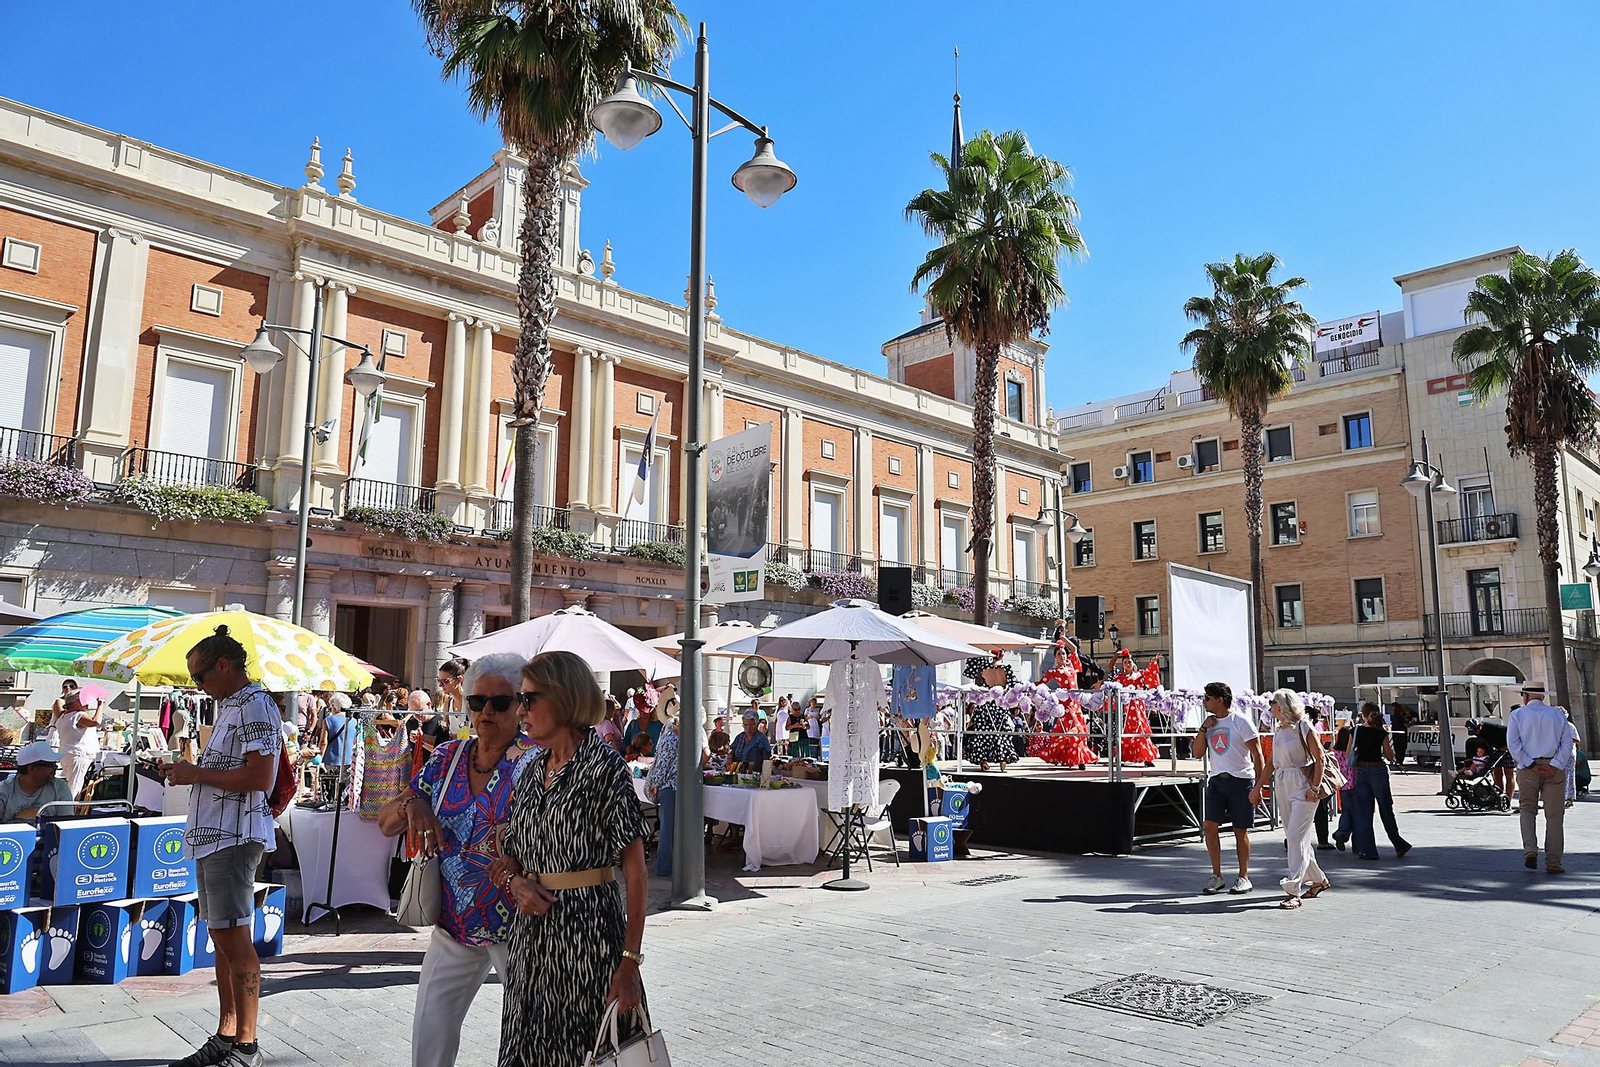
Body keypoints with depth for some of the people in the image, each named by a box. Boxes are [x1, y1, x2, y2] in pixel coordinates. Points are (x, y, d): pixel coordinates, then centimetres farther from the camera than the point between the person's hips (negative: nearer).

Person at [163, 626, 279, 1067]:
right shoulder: (228, 707, 19)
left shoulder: (255, 706, -13)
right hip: (212, 834, 10)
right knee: (222, 937, 13)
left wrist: (196, 773, -13)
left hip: (235, 837, -10)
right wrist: (188, 773, 10)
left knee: (234, 938, -7)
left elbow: (260, 776, -22)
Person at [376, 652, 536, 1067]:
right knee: (429, 1034, 13)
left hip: (515, 923, -5)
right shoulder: (446, 758, 3)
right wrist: (411, 806, -17)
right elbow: (385, 822, 4)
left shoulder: (533, 760, -13)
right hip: (453, 923, 5)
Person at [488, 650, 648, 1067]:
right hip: (531, 932, 6)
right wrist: (515, 882, -6)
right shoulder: (533, 771, 11)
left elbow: (635, 872, -13)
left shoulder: (605, 765, -10)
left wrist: (630, 962, -18)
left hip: (589, 929, -6)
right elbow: (507, 859, 18)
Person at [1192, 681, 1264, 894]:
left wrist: (1258, 787, -13)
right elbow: (1197, 753, 9)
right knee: (1210, 825, -5)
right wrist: (1204, 728, -4)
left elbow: (1257, 755, -7)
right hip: (1216, 780, 5)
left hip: (1241, 781, -5)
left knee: (1240, 830, 3)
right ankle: (1216, 877, 4)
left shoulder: (1241, 721, -7)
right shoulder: (1209, 721, 11)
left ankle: (1244, 877, 15)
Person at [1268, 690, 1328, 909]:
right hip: (1282, 784, 8)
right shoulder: (1278, 729, 12)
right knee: (1294, 836, 12)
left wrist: (1315, 787, -14)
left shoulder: (1304, 727, -10)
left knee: (1296, 835, -12)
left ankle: (1293, 890, -12)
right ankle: (1318, 879, 29)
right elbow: (1273, 761, 17)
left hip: (1302, 784, -8)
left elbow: (1319, 758, -10)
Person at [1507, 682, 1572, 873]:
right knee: (1554, 815, 6)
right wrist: (1554, 766, -8)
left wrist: (1531, 766, -9)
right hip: (1555, 769, 1)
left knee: (1527, 809, 13)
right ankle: (1553, 862, 6)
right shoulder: (1558, 714, 8)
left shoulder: (1518, 714, 2)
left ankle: (1530, 849, -7)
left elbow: (1513, 744, -8)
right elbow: (1567, 743, -2)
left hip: (1527, 770, -1)